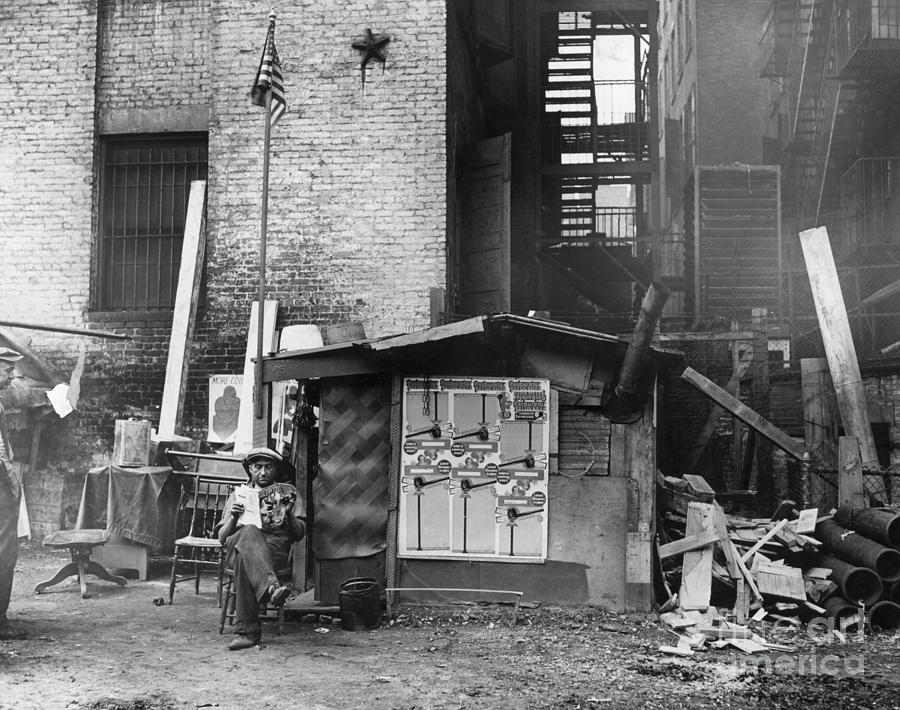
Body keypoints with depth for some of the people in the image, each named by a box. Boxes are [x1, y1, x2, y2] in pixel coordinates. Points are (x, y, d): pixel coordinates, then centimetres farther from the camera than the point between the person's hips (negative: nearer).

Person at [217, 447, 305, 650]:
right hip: (237, 547, 1)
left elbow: (299, 534, 15)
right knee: (250, 532, -40)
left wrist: (288, 512, -5)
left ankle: (246, 631, -48)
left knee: (245, 560, -39)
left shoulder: (287, 492, 26)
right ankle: (272, 587, -63)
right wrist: (234, 517, -1)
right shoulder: (238, 494, 30)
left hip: (275, 548, 0)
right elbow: (222, 537, 20)